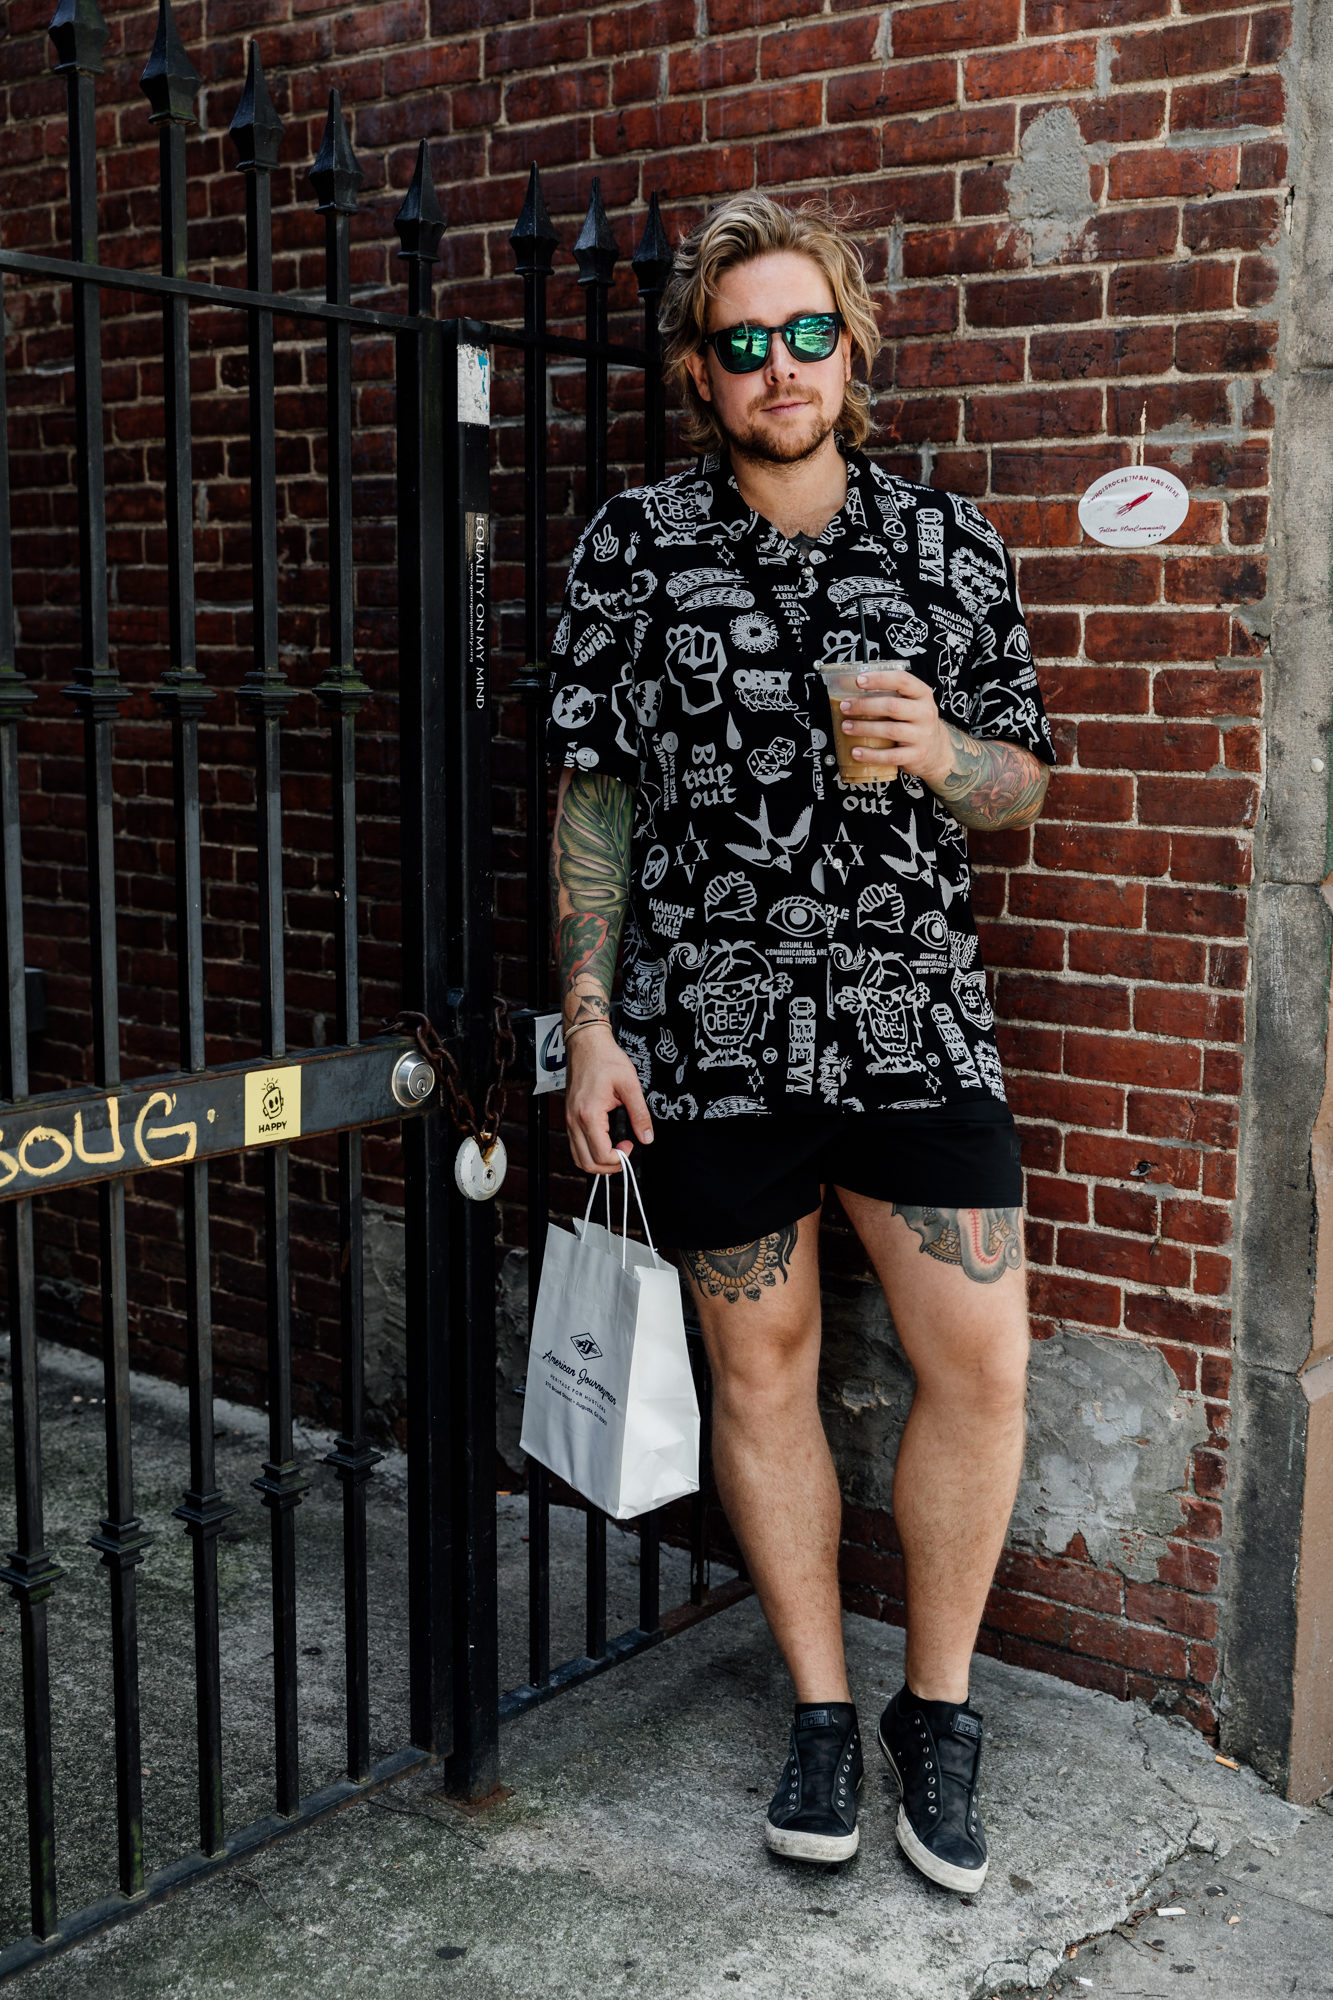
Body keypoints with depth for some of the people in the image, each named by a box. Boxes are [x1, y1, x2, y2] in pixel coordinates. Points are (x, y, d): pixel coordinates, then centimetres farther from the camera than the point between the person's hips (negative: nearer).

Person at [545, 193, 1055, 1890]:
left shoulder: (950, 544, 5)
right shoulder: (633, 547, 2)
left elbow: (1025, 783, 11)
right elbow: (592, 795, 3)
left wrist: (943, 756, -13)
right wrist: (587, 1022, -2)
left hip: (916, 1018, 1)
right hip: (711, 1031, 0)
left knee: (981, 1363, -3)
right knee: (761, 1367, 9)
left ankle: (937, 1712, 19)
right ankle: (822, 1713, 27)